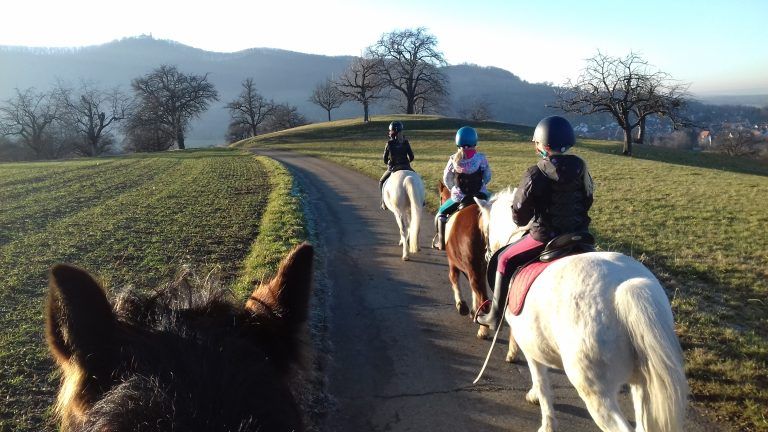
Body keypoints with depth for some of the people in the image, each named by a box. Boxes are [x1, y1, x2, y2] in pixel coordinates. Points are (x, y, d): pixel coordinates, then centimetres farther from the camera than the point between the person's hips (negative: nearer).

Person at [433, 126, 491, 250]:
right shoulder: (481, 158, -8)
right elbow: (487, 177, 2)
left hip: (459, 198, 0)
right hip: (480, 196, 1)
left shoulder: (453, 160, -8)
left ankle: (441, 242, 21)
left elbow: (446, 180, 0)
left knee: (441, 213, 24)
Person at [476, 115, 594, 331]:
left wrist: (521, 220, 13)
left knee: (506, 260, 14)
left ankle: (496, 316, 18)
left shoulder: (535, 175, -16)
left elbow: (519, 217, -10)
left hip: (545, 237, -5)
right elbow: (587, 200, 12)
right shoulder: (580, 167, -1)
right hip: (578, 233, 5)